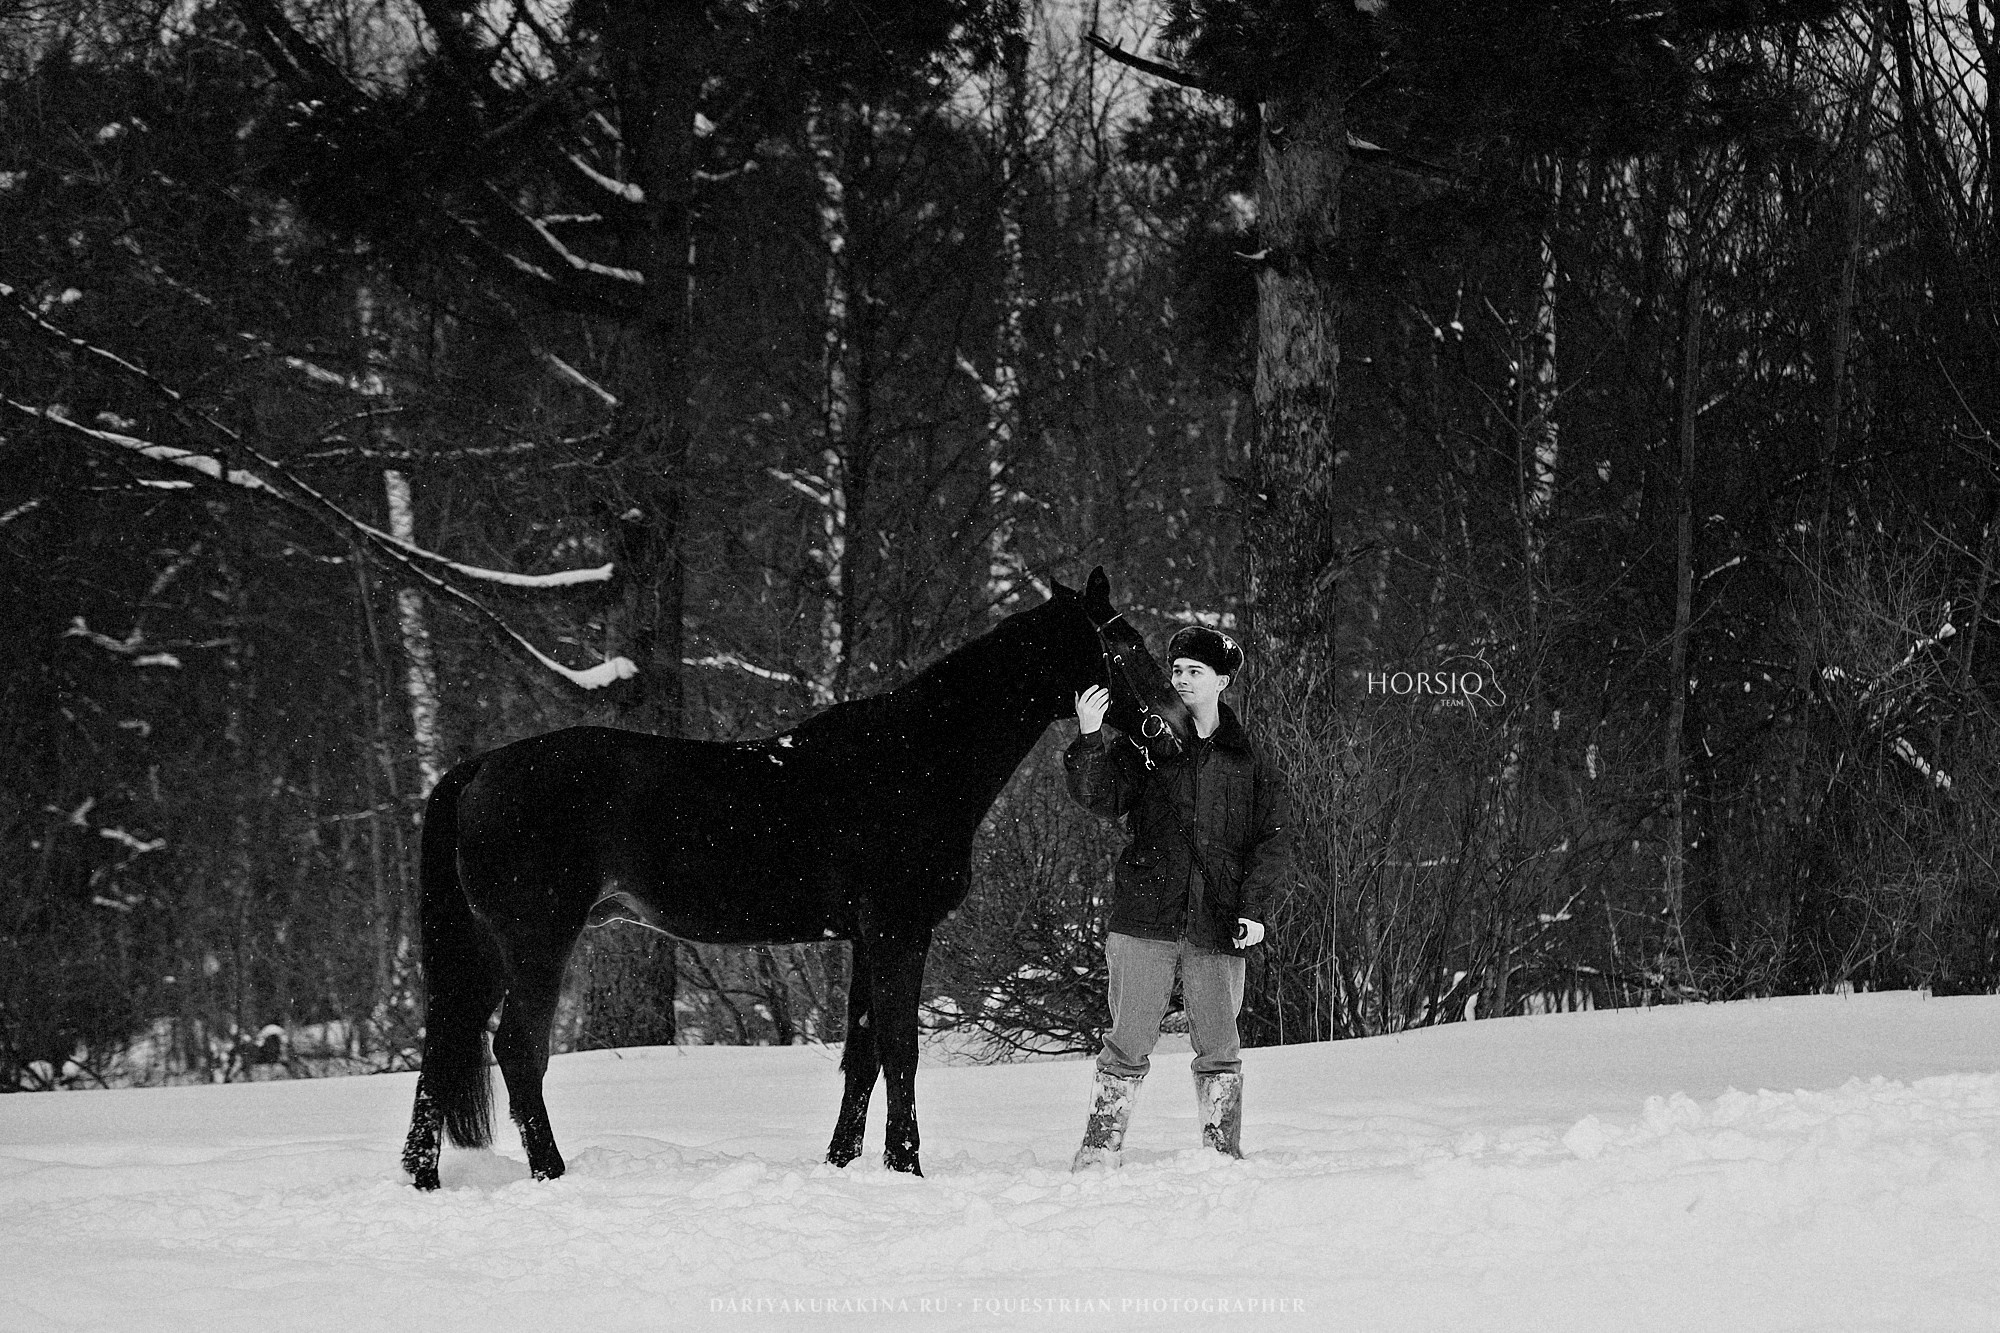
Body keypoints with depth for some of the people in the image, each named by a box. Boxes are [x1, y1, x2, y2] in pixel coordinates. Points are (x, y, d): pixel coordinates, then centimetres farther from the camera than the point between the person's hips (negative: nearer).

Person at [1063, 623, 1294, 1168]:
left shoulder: (1247, 759, 9)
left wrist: (1254, 907, -3)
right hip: (1144, 918, -1)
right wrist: (1089, 742, -25)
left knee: (1218, 1047, 4)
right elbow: (1100, 798, -9)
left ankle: (1223, 1151, 13)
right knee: (1129, 1042, -1)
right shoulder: (1142, 740, 5)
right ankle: (1101, 1147, 5)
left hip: (1218, 923, 1)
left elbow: (1273, 837, 8)